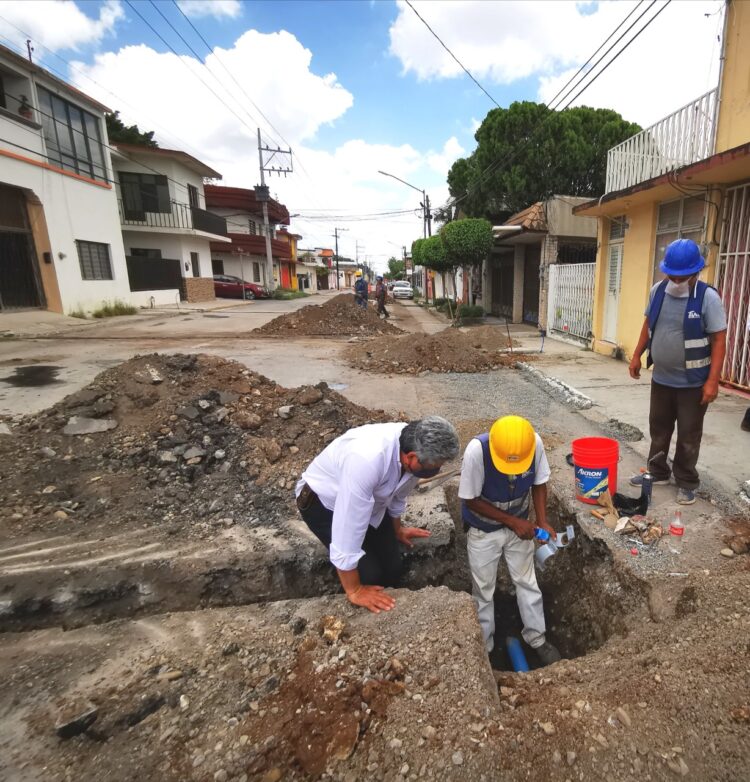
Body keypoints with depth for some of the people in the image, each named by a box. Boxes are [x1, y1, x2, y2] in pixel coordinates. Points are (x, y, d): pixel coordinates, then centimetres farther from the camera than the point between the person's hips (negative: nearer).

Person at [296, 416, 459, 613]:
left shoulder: (411, 446, -20)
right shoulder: (366, 460, -43)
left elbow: (398, 492, 3)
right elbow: (347, 529, -35)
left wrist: (396, 529, 21)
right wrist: (354, 590, -21)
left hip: (370, 500, 6)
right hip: (323, 502, -6)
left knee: (393, 568, 3)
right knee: (370, 574, -13)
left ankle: (387, 611, 33)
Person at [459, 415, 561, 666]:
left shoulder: (535, 443, -27)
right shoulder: (477, 450, -37)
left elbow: (539, 483, -7)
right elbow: (470, 500, -23)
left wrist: (542, 521, -18)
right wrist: (512, 521, -23)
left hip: (519, 524, 3)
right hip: (483, 530, -2)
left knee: (527, 582, 18)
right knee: (483, 590, 13)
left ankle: (537, 638, 40)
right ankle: (484, 646, 34)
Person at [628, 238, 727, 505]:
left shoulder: (708, 297, -15)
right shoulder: (657, 291, -2)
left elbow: (719, 340, -14)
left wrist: (712, 380, -18)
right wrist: (637, 356, 11)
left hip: (693, 382, -5)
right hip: (661, 378, 5)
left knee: (688, 435, 8)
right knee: (658, 427, 17)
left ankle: (687, 482, 24)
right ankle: (658, 471, 34)